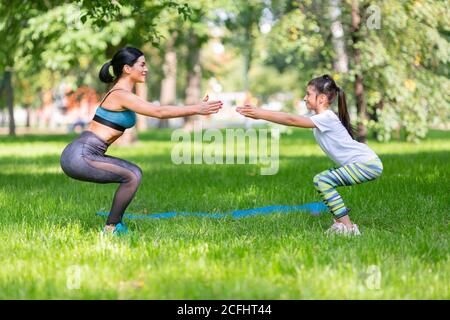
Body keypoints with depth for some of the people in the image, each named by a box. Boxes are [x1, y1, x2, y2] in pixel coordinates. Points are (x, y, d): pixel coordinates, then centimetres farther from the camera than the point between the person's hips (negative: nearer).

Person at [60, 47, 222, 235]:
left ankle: (115, 223, 16)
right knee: (132, 177, -14)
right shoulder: (121, 95, -14)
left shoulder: (121, 92, 17)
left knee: (134, 173, 13)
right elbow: (159, 112, -19)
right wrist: (196, 110, -16)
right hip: (79, 157, -10)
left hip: (83, 154, 10)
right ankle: (111, 229, -4)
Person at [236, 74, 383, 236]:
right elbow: (292, 118, 6)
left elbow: (292, 120, -22)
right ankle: (342, 222, 14)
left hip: (369, 164, -10)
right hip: (363, 163, 10)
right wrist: (258, 112, -2)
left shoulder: (326, 118, -16)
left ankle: (347, 227, -17)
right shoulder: (320, 118, 12)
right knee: (320, 180, 13)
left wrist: (260, 114, -20)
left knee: (323, 181, -18)